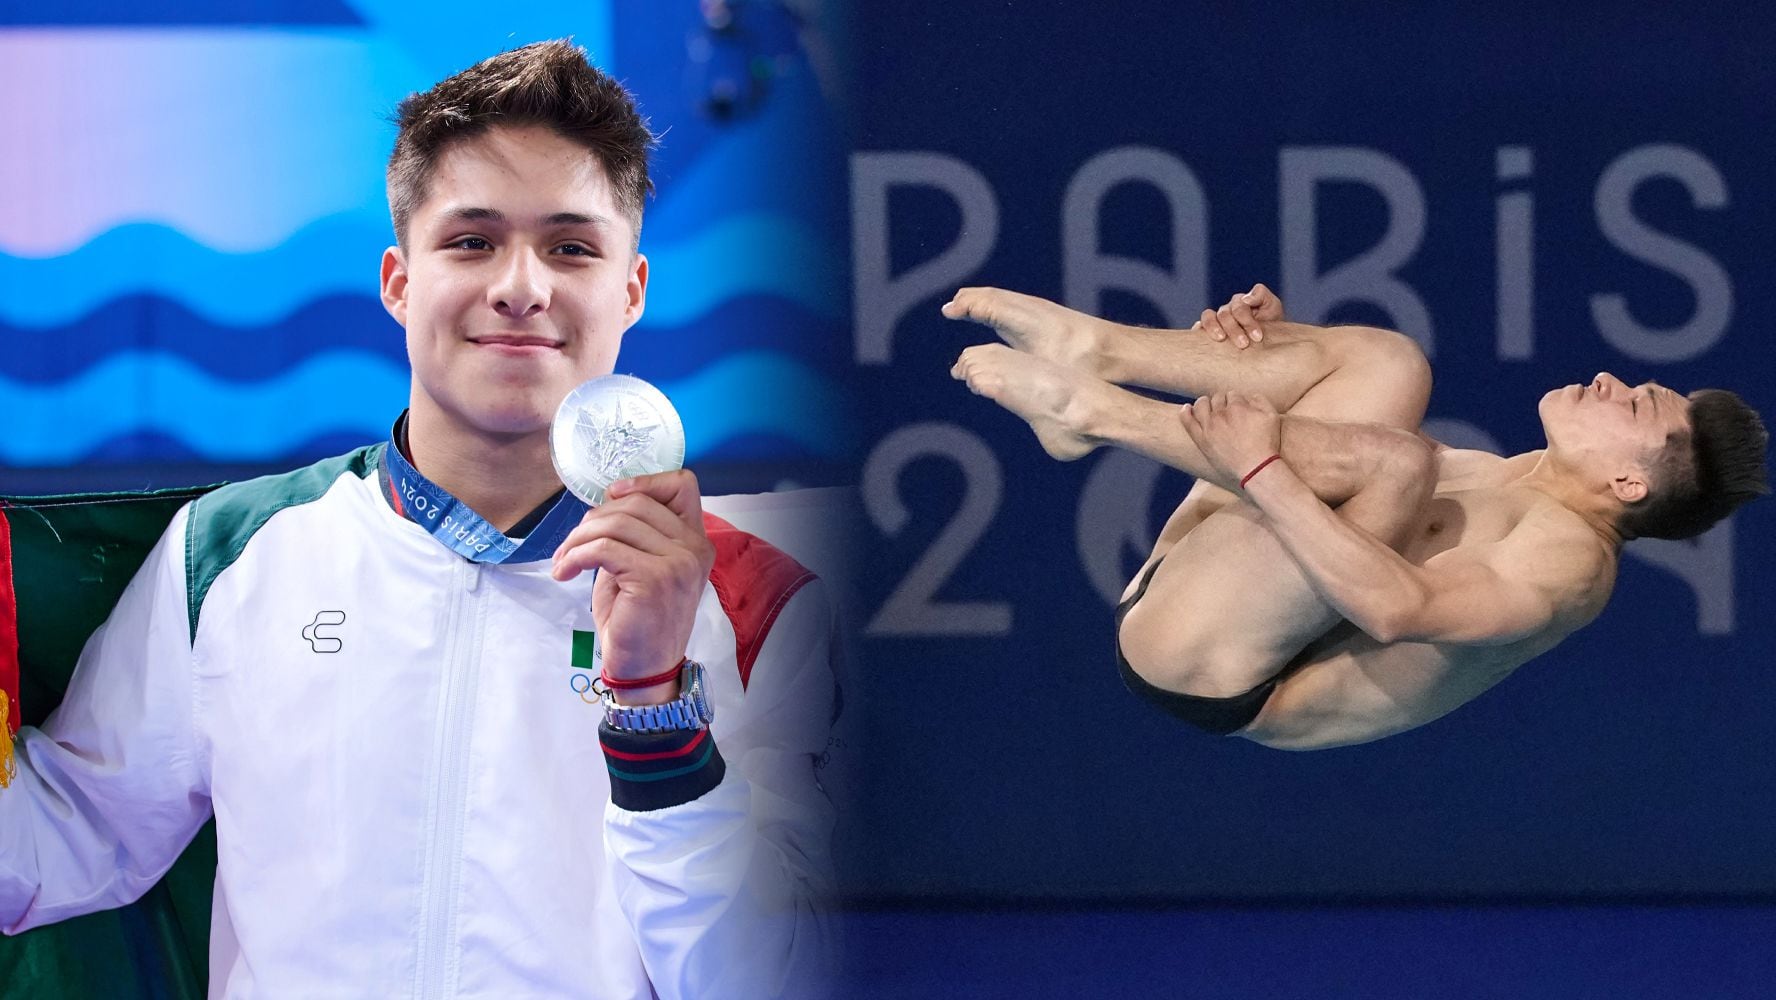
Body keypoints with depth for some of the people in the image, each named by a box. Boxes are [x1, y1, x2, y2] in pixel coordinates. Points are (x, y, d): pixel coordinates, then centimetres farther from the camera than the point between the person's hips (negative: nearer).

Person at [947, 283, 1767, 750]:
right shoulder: (1510, 482, 23)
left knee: (1395, 457, -29)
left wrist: (1262, 469, -26)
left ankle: (1089, 408, -18)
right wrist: (1261, 339, 10)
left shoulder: (1570, 556, -8)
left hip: (1204, 668, -10)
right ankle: (1099, 350, -12)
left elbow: (1400, 608, -26)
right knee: (1385, 364, 8)